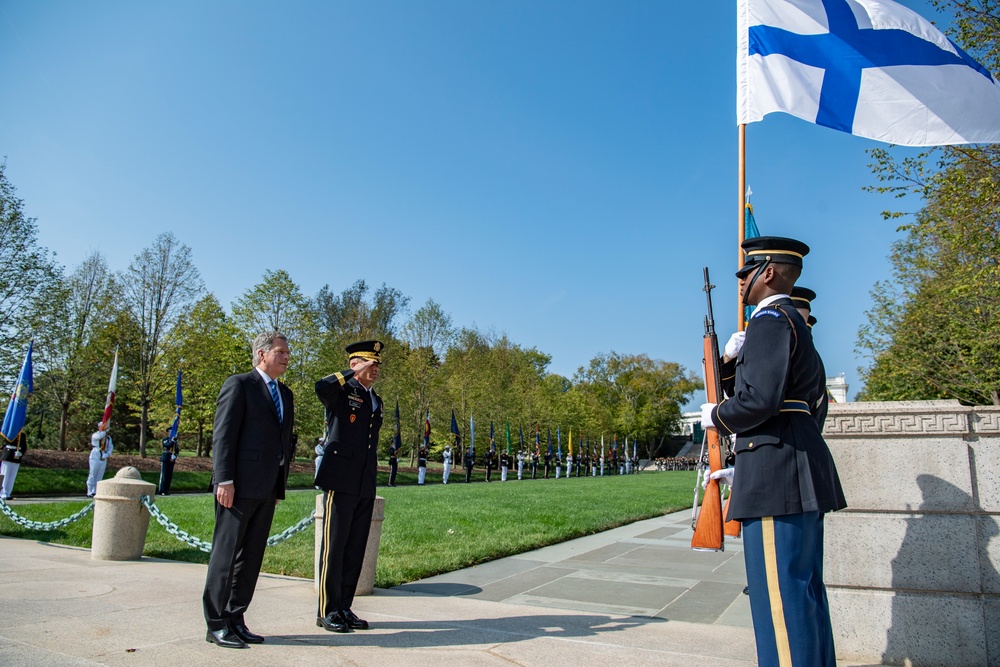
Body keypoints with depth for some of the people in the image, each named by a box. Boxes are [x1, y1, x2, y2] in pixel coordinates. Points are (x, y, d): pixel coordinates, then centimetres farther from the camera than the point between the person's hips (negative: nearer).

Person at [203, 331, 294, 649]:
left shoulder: (285, 394, 18)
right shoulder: (239, 384, -3)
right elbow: (223, 434, -10)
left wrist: (280, 485, 14)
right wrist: (224, 480, -16)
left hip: (267, 490, 7)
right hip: (239, 486, -7)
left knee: (252, 557, 11)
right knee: (226, 555, 1)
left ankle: (235, 619, 21)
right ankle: (217, 625, 9)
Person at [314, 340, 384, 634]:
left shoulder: (376, 400, 18)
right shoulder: (340, 391, -2)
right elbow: (321, 388, -28)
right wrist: (355, 373, -18)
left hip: (366, 485, 7)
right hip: (340, 481, -7)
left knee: (356, 549, 10)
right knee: (334, 546, 0)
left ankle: (344, 608, 19)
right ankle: (327, 611, 9)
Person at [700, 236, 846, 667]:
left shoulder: (770, 320, -9)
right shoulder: (795, 323, 22)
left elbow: (759, 401, -23)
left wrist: (715, 416, -2)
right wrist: (744, 469, 20)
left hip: (776, 474, -11)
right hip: (800, 475, 11)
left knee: (780, 594, -6)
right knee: (804, 589, 16)